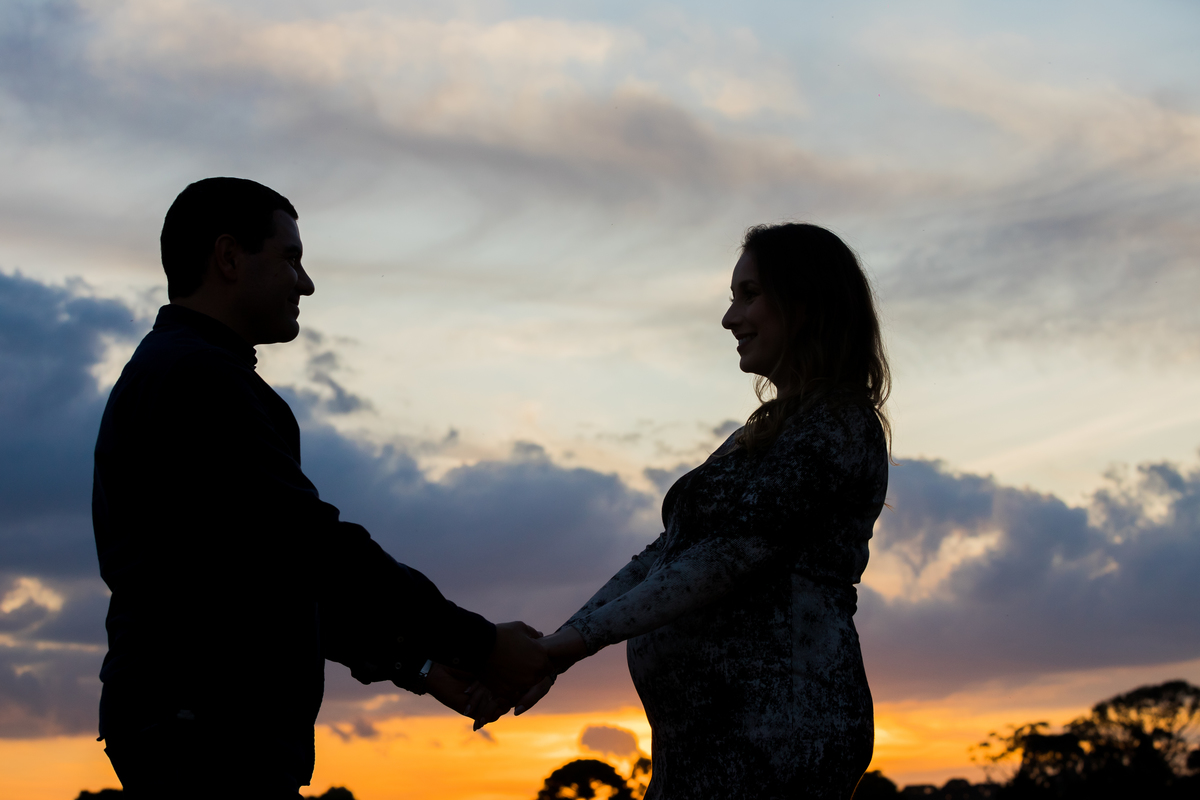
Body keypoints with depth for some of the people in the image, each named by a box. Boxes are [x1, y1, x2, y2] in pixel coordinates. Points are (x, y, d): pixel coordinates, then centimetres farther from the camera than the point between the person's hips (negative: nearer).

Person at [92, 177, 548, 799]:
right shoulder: (198, 376, -10)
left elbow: (285, 583, 24)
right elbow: (314, 546, -16)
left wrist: (416, 665, 19)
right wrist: (480, 644, -10)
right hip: (211, 730, -10)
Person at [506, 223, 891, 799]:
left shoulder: (838, 428, -8)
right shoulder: (766, 432, 23)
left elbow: (726, 557, -17)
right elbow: (665, 556, 17)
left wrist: (583, 637, -17)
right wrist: (553, 646, 7)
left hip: (776, 737, -9)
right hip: (707, 733, 9)